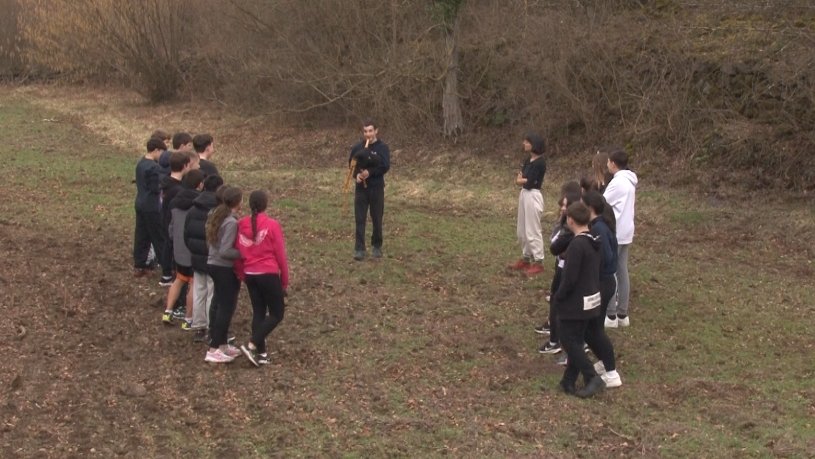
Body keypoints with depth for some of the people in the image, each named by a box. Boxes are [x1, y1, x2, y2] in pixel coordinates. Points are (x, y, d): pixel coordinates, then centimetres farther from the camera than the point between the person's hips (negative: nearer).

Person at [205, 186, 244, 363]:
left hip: (213, 264, 9)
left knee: (219, 304, 16)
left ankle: (221, 344, 25)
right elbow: (225, 251, -25)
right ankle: (214, 350, -2)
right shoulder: (231, 222, -22)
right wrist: (244, 253, -17)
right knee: (226, 307, -3)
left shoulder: (215, 215, 6)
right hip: (225, 268, -9)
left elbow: (211, 241, 14)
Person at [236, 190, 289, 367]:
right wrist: (285, 280, 3)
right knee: (277, 314, 5)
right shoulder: (272, 225, -12)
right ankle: (252, 345, -9)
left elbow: (238, 252, 5)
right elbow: (280, 254, -7)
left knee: (258, 312, 15)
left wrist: (242, 275, 16)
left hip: (249, 274, 6)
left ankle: (261, 353, 16)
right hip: (268, 274, -5)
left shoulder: (241, 225, 1)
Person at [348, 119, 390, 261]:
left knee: (377, 219, 7)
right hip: (361, 187, 2)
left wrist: (370, 172, -21)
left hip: (377, 187, -2)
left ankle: (377, 247, 22)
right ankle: (359, 249, -1)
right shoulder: (357, 147, 4)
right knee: (359, 219, -2)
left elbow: (385, 166, -12)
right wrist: (357, 174, -15)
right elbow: (351, 164, 5)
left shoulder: (382, 147, -4)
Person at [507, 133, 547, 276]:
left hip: (533, 196, -9)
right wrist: (525, 179, -12)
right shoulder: (529, 160, 11)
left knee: (533, 230, -4)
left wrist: (521, 180, -1)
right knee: (522, 230, 16)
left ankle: (538, 262, 4)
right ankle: (526, 258, 27)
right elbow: (520, 178, 8)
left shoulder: (540, 162, -16)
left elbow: (529, 182, -19)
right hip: (524, 194, 9)